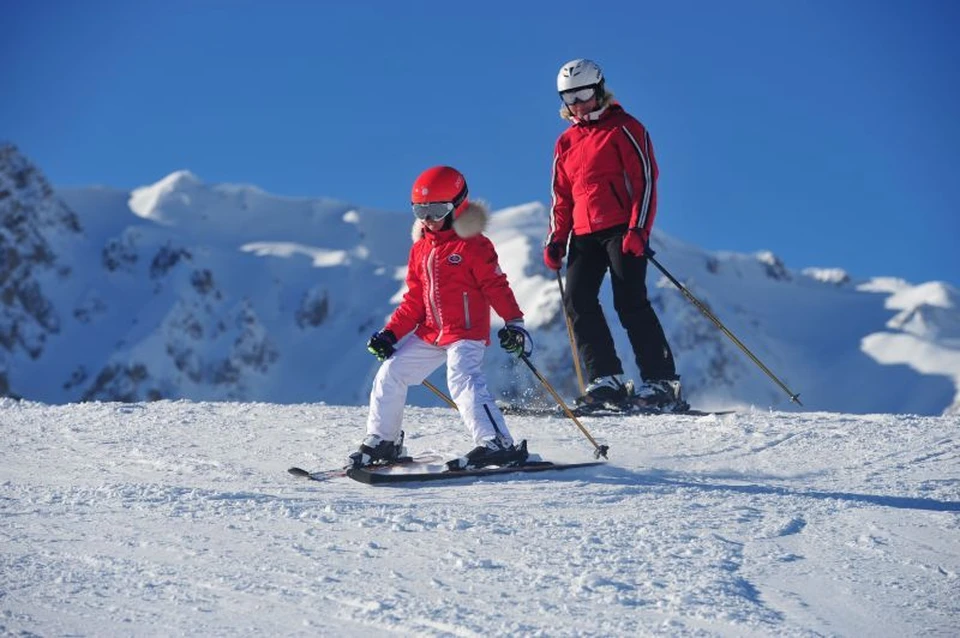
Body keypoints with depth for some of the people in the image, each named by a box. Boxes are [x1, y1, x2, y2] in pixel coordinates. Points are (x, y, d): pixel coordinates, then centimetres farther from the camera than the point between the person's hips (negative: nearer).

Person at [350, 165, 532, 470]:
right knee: (390, 375, 8)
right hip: (430, 334, 8)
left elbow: (496, 286, -11)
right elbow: (414, 300, 15)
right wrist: (390, 333, 7)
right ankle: (382, 440, 24)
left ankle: (497, 444, -34)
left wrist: (513, 322, -21)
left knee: (462, 379, -29)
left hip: (466, 333, -8)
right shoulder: (420, 249, 12)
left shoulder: (473, 244, -9)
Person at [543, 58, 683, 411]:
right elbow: (561, 197, 23)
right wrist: (556, 238, 11)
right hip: (585, 235, 6)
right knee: (577, 300, -10)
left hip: (622, 229, -6)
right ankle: (605, 379, -8)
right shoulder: (566, 142, 20)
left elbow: (645, 180, -5)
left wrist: (638, 228, -16)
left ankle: (661, 382, -11)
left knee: (630, 302, -13)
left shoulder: (624, 129, 1)